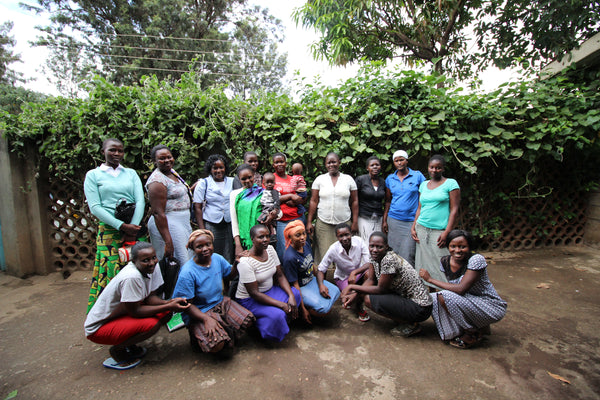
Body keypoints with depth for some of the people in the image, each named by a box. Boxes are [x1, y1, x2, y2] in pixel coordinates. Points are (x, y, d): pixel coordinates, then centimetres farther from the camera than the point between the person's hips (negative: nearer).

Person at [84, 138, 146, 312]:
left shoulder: (131, 173, 13)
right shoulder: (93, 175, 7)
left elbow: (140, 201, 3)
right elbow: (95, 207, -3)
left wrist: (133, 227, -10)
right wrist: (122, 226, -14)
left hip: (135, 228, 2)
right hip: (109, 231, -2)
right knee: (111, 273, -2)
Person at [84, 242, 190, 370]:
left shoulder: (153, 267, -9)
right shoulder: (132, 277, -33)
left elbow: (150, 297, -3)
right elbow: (135, 311, -24)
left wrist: (168, 302, -21)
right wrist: (168, 306, -27)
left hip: (121, 314, 8)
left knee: (165, 314, -7)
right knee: (152, 324, -28)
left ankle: (129, 344, 9)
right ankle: (117, 349, 0)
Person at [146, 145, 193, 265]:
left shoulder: (172, 171, 10)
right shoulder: (157, 181, -18)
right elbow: (158, 213, -24)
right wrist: (168, 242, -27)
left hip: (183, 222, 10)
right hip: (167, 225, -10)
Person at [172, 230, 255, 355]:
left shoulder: (217, 258, -5)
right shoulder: (187, 273, -22)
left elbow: (230, 274, 14)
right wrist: (206, 319, -28)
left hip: (220, 302, 6)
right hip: (199, 312, -5)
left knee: (247, 319, -15)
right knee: (217, 344, -26)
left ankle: (226, 336, 11)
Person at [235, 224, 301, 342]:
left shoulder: (270, 249, -5)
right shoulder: (245, 262, -27)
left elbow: (280, 275, -1)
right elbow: (254, 293, -25)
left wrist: (291, 296, -16)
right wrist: (282, 305, -26)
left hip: (269, 290, 7)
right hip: (249, 299, -7)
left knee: (295, 293, -14)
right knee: (276, 314, -29)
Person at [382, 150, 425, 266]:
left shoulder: (417, 176, 1)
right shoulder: (390, 179, 9)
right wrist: (384, 220, 6)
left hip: (412, 221, -2)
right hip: (393, 221, 3)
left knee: (407, 255, -6)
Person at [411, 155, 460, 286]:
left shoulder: (451, 183, 0)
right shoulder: (423, 185, 14)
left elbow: (454, 210, -5)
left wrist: (446, 233, -12)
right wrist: (413, 227, 7)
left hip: (439, 231, -4)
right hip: (421, 229, 5)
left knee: (440, 264, -7)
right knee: (423, 263, 7)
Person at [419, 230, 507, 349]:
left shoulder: (476, 259, -23)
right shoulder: (445, 262, -5)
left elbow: (460, 289, -30)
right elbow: (452, 287, 6)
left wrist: (430, 279, -23)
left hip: (492, 307, -6)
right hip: (470, 302, 7)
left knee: (445, 297, -28)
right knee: (431, 298, -13)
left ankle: (475, 331, -4)